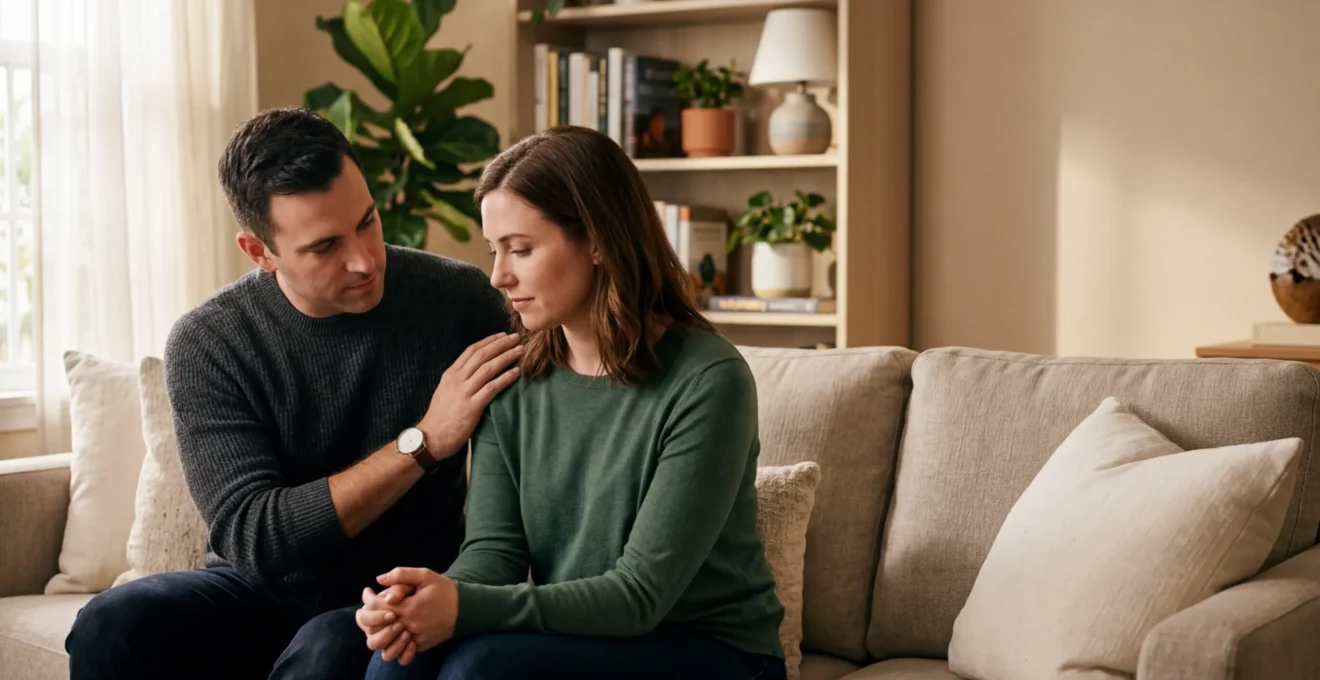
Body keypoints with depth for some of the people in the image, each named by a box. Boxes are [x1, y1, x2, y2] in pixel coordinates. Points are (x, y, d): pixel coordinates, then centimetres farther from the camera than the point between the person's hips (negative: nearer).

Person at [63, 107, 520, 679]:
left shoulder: (457, 299, -10)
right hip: (262, 590, 2)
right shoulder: (204, 345, -9)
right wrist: (424, 441, -24)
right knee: (111, 626, -26)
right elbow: (252, 538, -17)